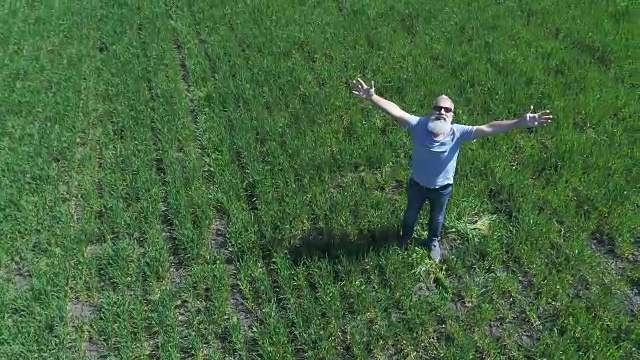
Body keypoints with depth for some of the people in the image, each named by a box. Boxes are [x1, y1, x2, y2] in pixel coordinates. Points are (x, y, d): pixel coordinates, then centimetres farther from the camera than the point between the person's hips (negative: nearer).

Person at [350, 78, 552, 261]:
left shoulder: (458, 132, -27)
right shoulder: (418, 125, -28)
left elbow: (488, 129, -34)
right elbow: (396, 111, -37)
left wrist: (521, 123, -42)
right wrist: (372, 97, -50)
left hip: (442, 188, 0)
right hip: (417, 184, 0)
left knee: (437, 218, 28)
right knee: (411, 214, 28)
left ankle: (432, 242, 60)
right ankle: (405, 238, 59)